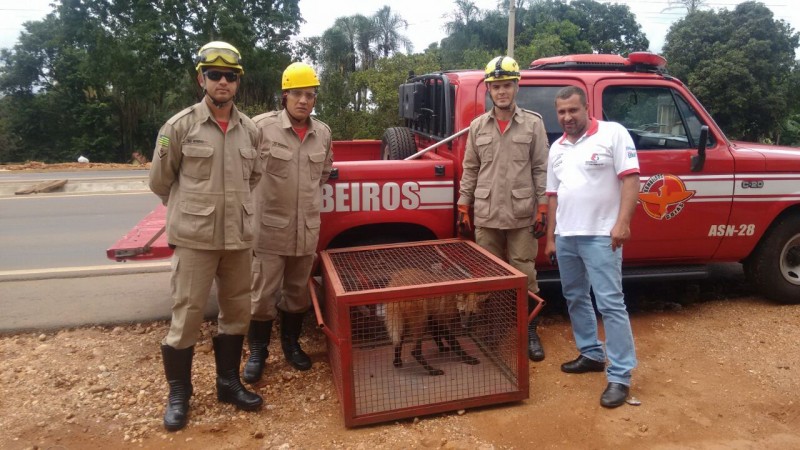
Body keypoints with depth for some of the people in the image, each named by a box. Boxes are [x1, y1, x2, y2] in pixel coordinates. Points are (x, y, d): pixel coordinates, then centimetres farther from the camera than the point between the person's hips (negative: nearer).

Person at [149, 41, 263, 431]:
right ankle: (178, 394, 22)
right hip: (194, 238, -4)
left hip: (239, 238, 4)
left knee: (237, 312, 12)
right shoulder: (180, 126, -5)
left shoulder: (250, 130, 6)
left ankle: (228, 382, 30)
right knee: (187, 315, 3)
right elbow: (159, 181, 5)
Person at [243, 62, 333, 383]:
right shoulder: (261, 126, -12)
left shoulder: (323, 133, 5)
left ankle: (291, 344, 37)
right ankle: (257, 353, 25)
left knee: (298, 292, 17)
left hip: (307, 229, 4)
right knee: (263, 294, 6)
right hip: (269, 228, -4)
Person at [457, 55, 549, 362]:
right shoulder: (477, 126, 8)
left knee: (524, 275, 4)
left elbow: (541, 168, 0)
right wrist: (463, 206, 6)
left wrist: (542, 208, -5)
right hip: (486, 216, 2)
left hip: (522, 216, -2)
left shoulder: (533, 123, 2)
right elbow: (470, 170, 10)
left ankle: (530, 333, 18)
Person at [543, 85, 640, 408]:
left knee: (610, 304, -7)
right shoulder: (557, 148, 14)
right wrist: (550, 237, 15)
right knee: (575, 298, 15)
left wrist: (622, 223, -21)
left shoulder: (613, 134, -5)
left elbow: (630, 179, -11)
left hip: (600, 235, -7)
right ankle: (591, 354, 31)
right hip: (565, 236, 7)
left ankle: (620, 376, 1)